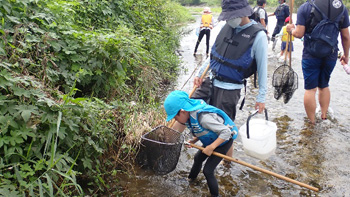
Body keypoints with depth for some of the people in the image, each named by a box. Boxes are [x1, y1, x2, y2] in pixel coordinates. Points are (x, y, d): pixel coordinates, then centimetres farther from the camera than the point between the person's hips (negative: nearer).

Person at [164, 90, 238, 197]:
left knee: (208, 170, -9)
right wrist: (195, 140, -11)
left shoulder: (203, 117, -39)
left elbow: (226, 132, -36)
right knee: (198, 158, 25)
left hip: (223, 141, -9)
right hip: (211, 141, 9)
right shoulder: (189, 114, -12)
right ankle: (191, 179, 51)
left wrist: (211, 147, -32)